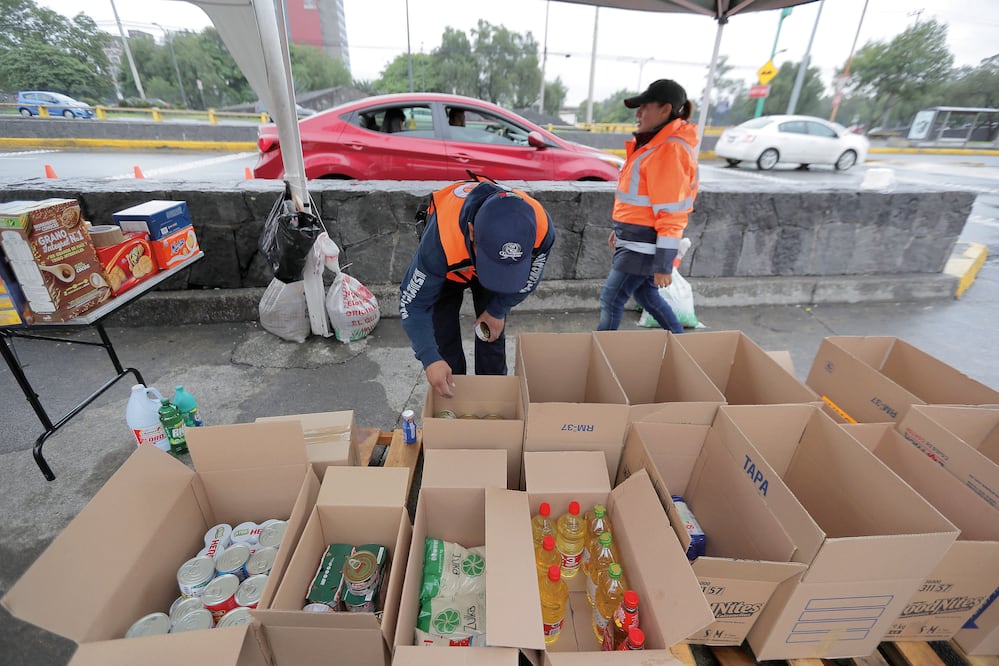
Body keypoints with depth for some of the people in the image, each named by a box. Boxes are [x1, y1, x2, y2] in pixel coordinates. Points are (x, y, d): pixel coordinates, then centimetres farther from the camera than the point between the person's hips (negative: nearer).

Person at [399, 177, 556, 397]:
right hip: (446, 264, -1)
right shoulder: (441, 240, -48)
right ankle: (452, 399, 23)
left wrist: (498, 310, -9)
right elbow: (413, 303, -33)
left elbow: (529, 277, -14)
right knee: (443, 335, -2)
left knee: (493, 335, 5)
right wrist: (430, 360, -40)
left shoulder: (541, 229, -39)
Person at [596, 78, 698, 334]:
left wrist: (663, 265, -21)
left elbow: (671, 214, -22)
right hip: (635, 239, 10)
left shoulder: (670, 150, -19)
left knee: (611, 300, -4)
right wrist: (619, 229, 23)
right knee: (646, 296, 21)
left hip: (645, 245, -10)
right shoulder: (654, 142, 12)